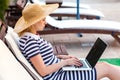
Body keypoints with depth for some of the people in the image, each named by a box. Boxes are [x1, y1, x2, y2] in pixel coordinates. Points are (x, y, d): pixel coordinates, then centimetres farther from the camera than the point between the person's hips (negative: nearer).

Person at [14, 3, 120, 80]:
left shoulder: (33, 36, 5)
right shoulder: (30, 41, -24)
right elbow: (43, 71, -24)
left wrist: (61, 57, 4)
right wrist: (65, 62, -14)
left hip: (59, 70, 9)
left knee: (104, 65, 10)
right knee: (106, 68, -2)